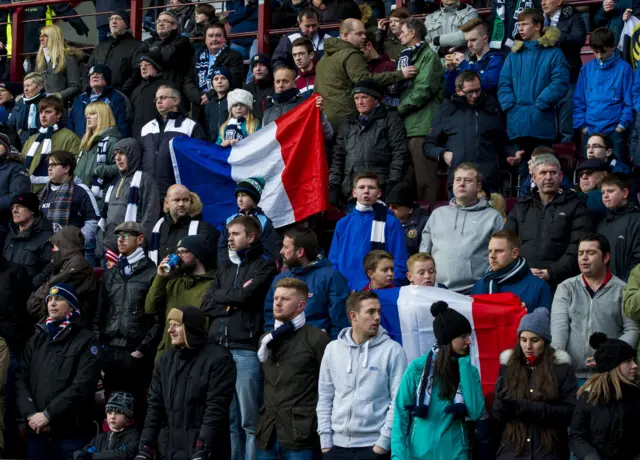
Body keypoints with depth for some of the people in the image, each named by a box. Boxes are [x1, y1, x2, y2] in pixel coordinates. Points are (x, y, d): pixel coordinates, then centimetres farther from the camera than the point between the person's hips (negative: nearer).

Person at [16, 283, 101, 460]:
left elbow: (83, 386, -10)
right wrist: (30, 414, -9)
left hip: (72, 433, -4)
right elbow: (21, 380, 8)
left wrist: (47, 414, -14)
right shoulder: (36, 340, 16)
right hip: (37, 432, 4)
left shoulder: (86, 340, 0)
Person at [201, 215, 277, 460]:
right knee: (226, 419, 8)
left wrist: (220, 295, 6)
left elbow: (245, 296, -11)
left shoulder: (264, 265, 4)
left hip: (246, 350, -6)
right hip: (219, 348, 6)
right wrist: (232, 303, -4)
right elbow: (206, 305, 12)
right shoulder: (225, 266, 21)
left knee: (249, 421, -4)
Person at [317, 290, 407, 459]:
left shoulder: (392, 350, -3)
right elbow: (324, 399, 10)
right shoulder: (333, 349, 7)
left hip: (373, 445, -3)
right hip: (337, 444, 3)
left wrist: (383, 443, -11)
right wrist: (325, 441, 3)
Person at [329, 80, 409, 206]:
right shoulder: (347, 124, 25)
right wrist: (334, 185, 10)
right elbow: (338, 157, 22)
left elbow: (400, 154, 1)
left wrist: (392, 184, -10)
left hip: (380, 188, -4)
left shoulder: (390, 119, 11)